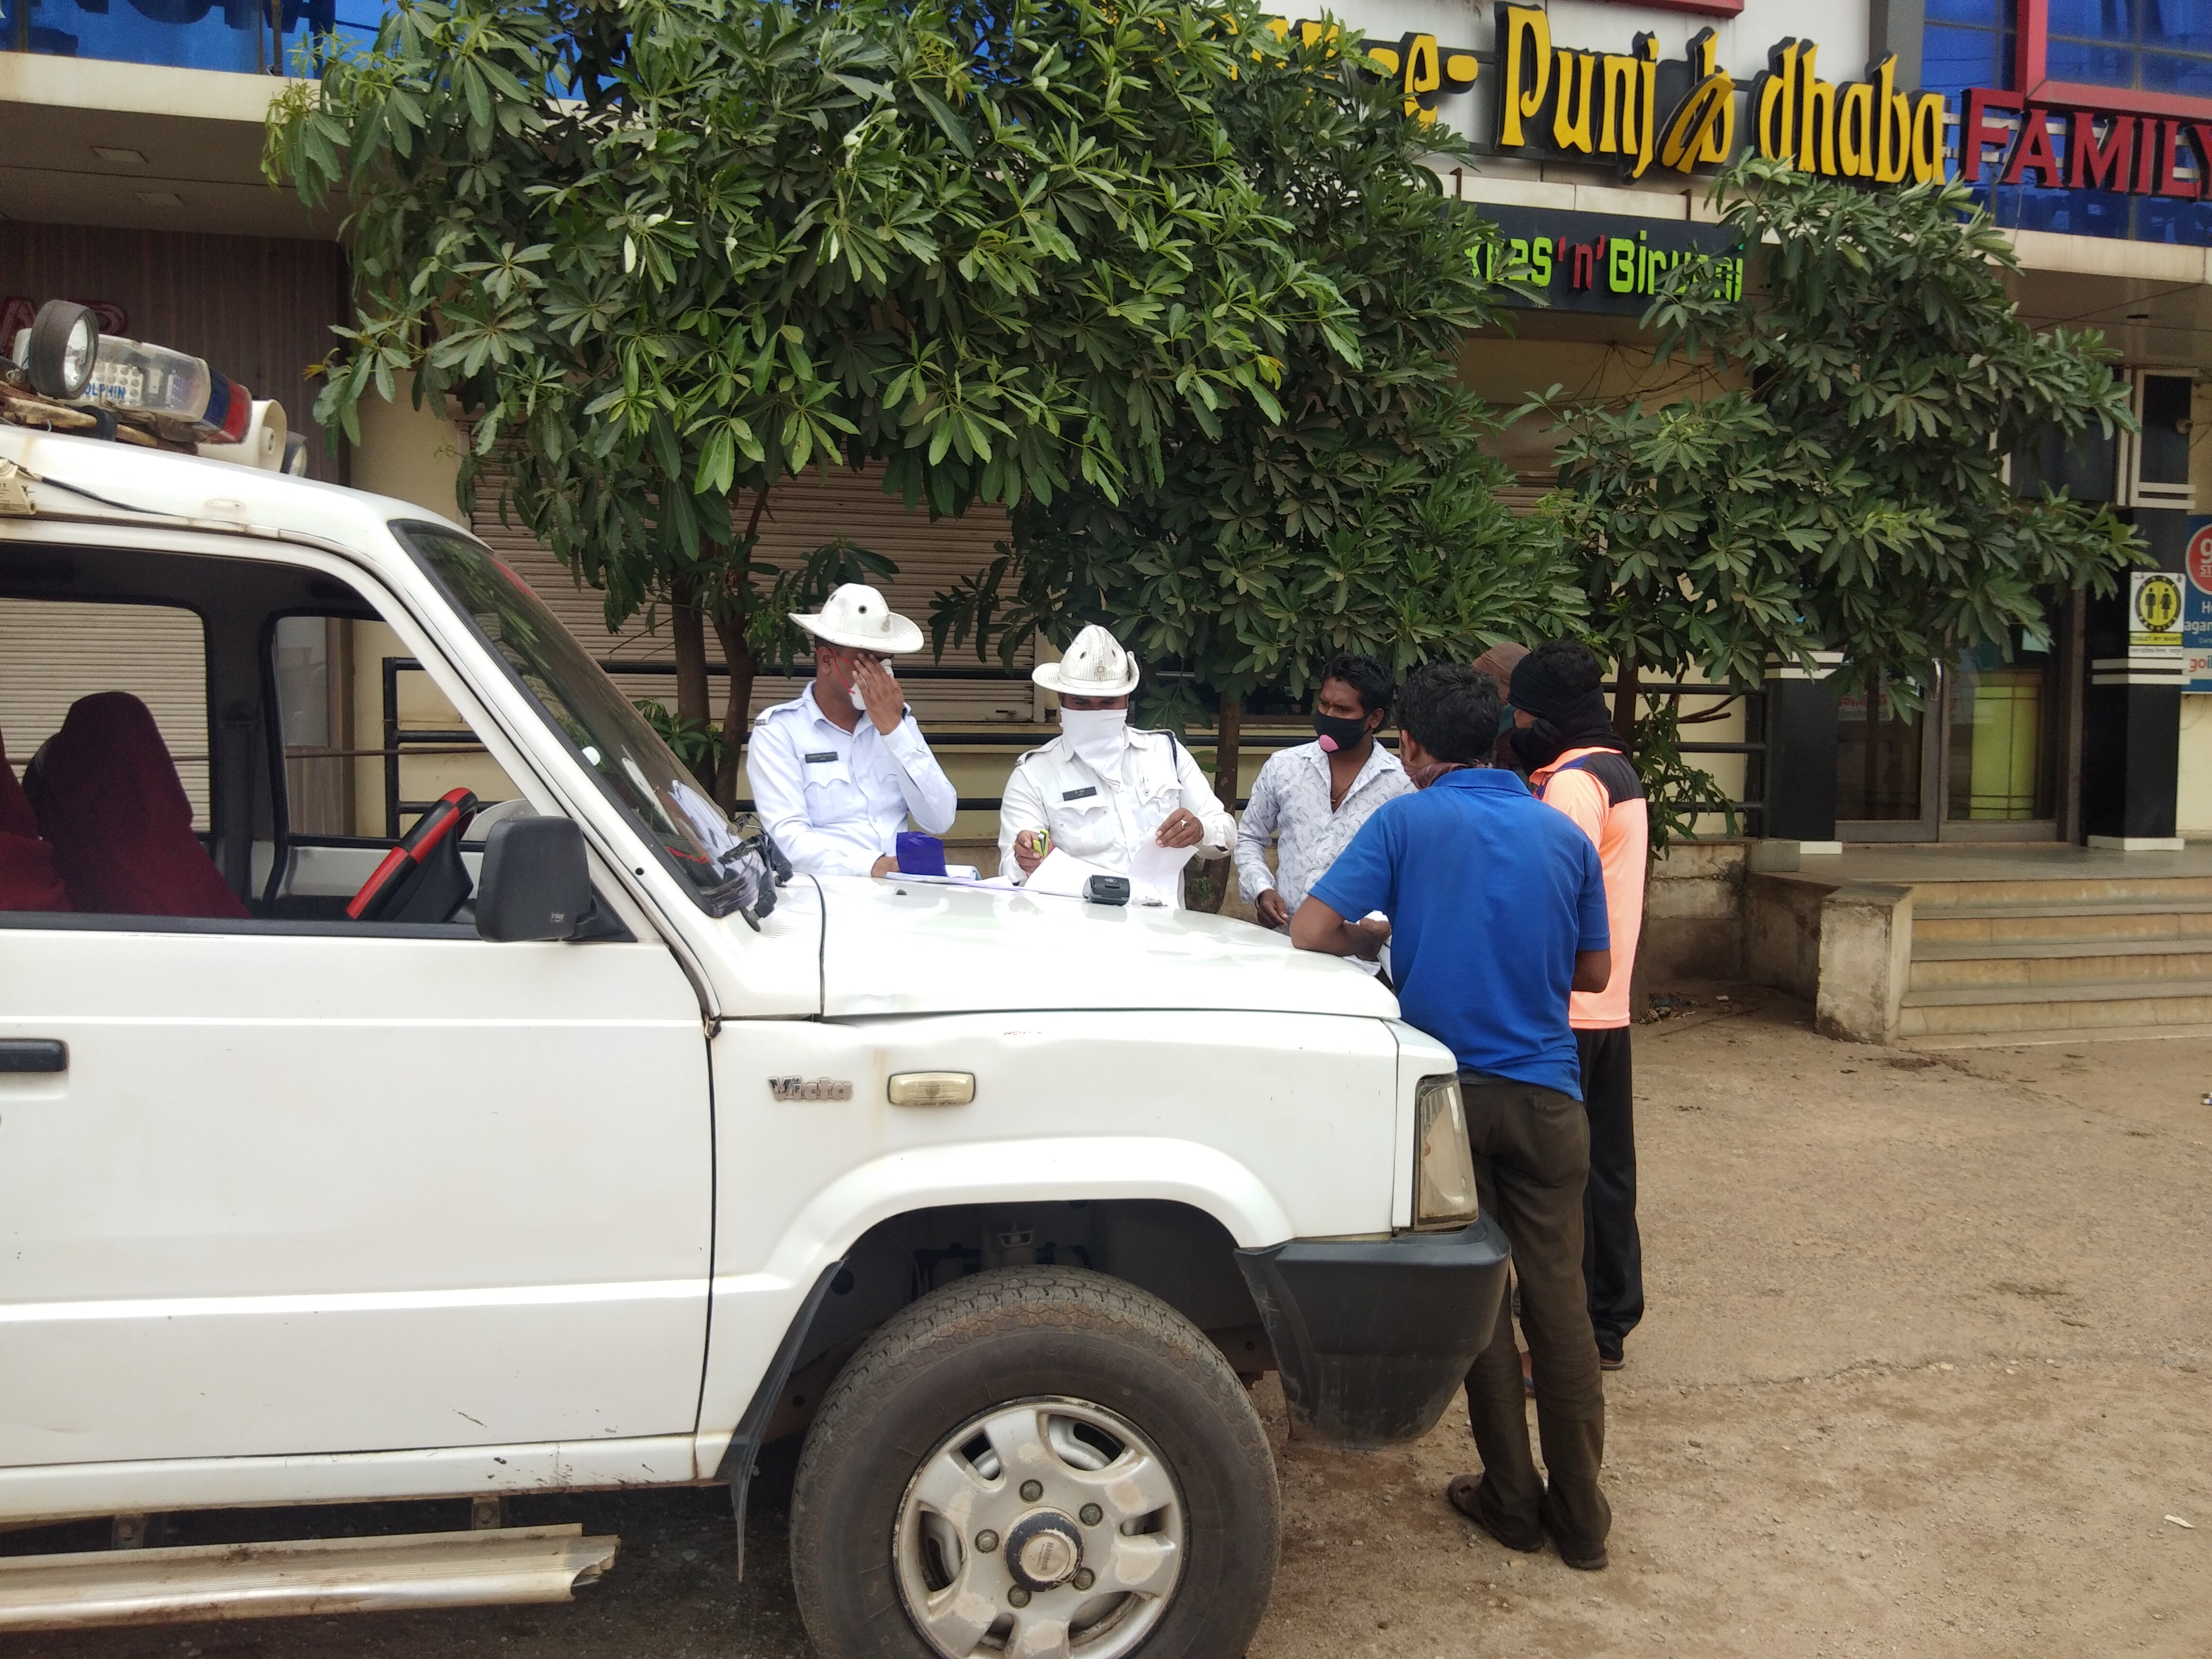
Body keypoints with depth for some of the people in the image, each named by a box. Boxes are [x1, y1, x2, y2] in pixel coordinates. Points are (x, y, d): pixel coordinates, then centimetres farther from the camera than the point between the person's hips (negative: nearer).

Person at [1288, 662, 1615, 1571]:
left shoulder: (1405, 821, -5)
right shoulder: (1564, 833, 4)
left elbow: (1311, 932, -12)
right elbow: (1594, 971, 11)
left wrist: (1383, 936, 7)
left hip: (1451, 1084, -2)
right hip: (1544, 1091, 2)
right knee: (1558, 1300, 9)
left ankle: (1512, 1501, 19)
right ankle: (1580, 1516, 16)